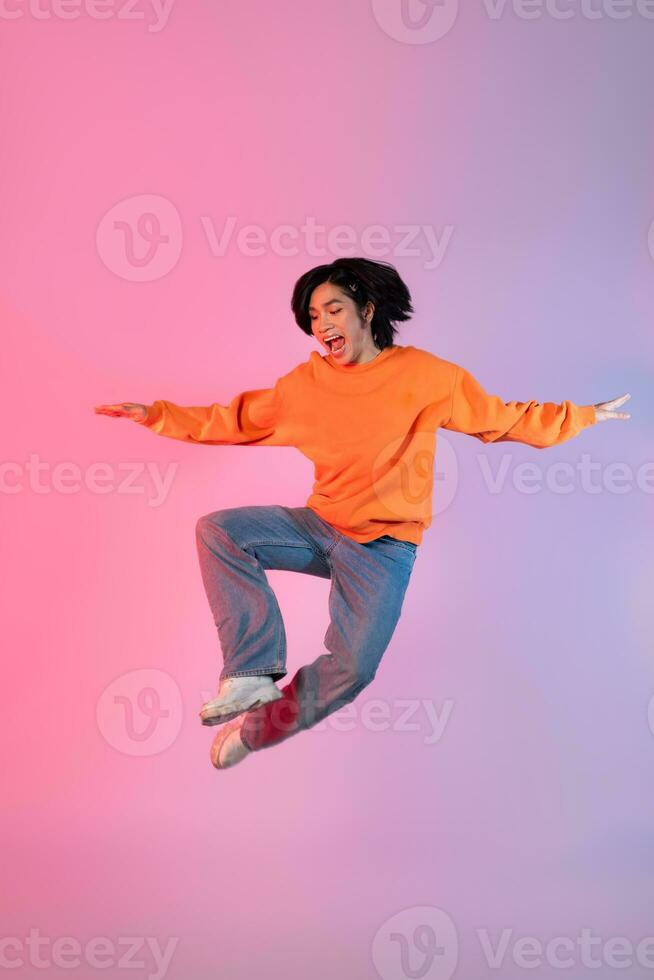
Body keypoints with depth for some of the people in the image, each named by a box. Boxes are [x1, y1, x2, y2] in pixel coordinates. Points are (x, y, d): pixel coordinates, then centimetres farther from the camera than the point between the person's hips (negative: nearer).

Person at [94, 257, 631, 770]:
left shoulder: (425, 375, -7)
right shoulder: (303, 384, 0)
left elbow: (504, 419, 1)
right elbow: (233, 421, 8)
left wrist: (583, 415, 2)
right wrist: (157, 415, 1)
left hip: (384, 546, -3)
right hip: (321, 526, 4)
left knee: (352, 668, -19)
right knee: (217, 530, -14)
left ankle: (256, 727, 8)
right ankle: (253, 673, -14)